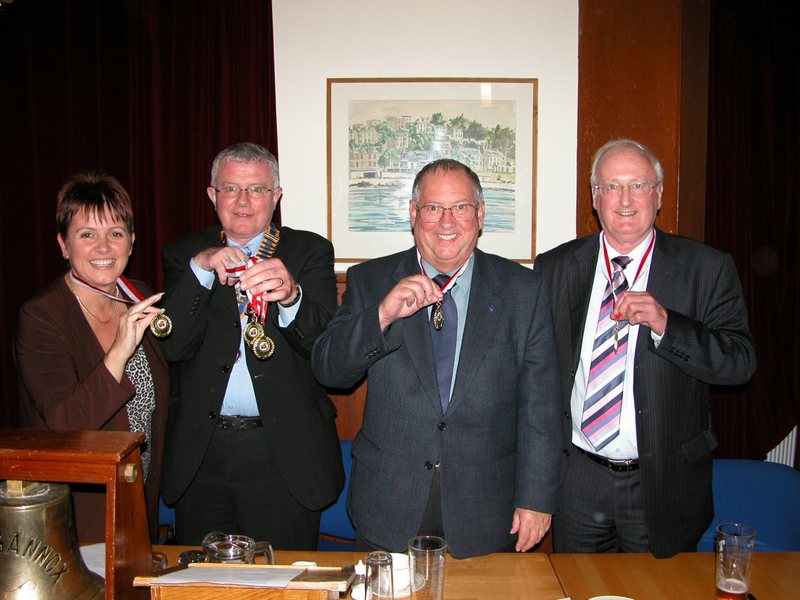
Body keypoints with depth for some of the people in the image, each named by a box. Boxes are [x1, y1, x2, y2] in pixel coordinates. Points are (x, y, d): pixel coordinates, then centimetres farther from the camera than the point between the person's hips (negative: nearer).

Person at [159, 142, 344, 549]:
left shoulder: (310, 251, 3)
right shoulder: (184, 256, 8)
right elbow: (173, 347, -4)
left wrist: (290, 295, -31)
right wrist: (200, 269, -16)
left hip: (283, 454, -2)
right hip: (200, 453, 2)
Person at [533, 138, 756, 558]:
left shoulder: (707, 269, -5)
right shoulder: (555, 268, 1)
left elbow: (740, 362, -10)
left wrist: (666, 324, -26)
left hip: (664, 483, -1)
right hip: (576, 479, 2)